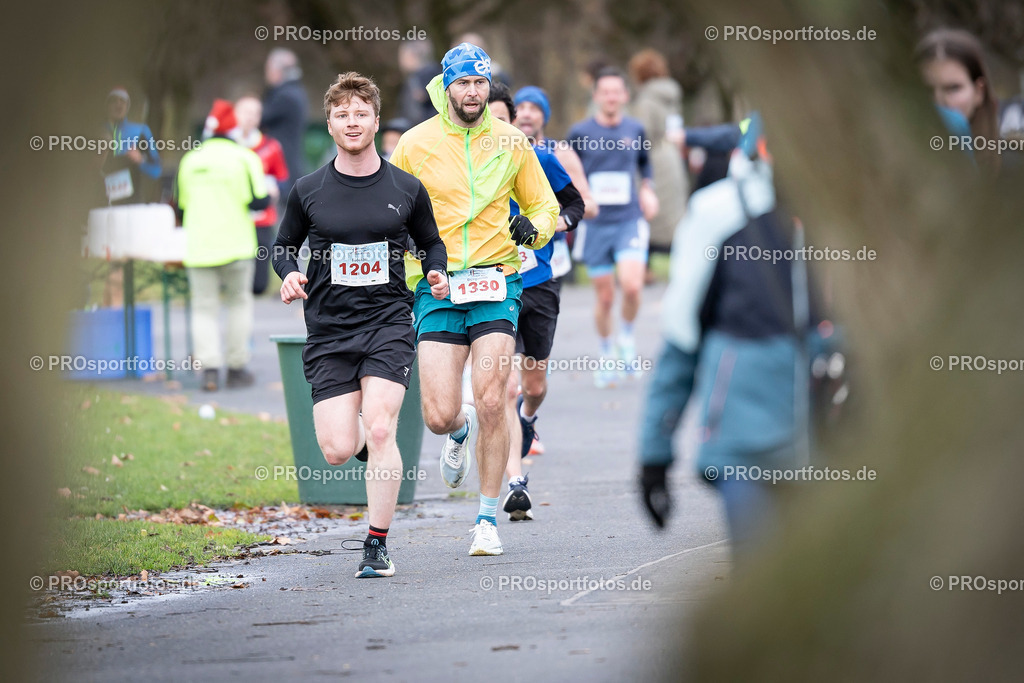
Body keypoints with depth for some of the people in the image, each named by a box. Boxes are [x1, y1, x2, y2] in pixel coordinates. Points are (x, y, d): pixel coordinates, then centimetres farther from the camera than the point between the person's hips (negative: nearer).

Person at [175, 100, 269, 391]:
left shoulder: (189, 160, 8)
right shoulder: (244, 158, -4)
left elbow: (182, 209, 13)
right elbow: (258, 201, -11)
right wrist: (268, 194, 11)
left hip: (198, 247, 2)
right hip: (235, 245, -2)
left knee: (204, 307, 4)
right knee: (239, 303, 11)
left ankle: (209, 368, -11)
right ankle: (237, 367, 11)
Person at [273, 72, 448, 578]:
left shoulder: (406, 189, 3)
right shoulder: (308, 191, 2)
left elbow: (431, 241, 17)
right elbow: (283, 244, 15)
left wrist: (437, 273, -3)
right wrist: (289, 274, -6)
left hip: (388, 323, -1)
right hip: (328, 331, 1)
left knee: (379, 430, -17)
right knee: (338, 451, -7)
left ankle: (377, 546, -5)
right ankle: (371, 444, 33)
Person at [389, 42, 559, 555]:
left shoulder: (510, 142, 6)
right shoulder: (415, 144, 2)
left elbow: (545, 206, 16)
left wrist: (533, 229, -7)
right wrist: (413, 273, -1)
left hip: (496, 283, 0)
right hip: (437, 288, 0)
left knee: (491, 404, -12)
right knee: (439, 416, -9)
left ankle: (488, 519, 3)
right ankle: (460, 430, 31)